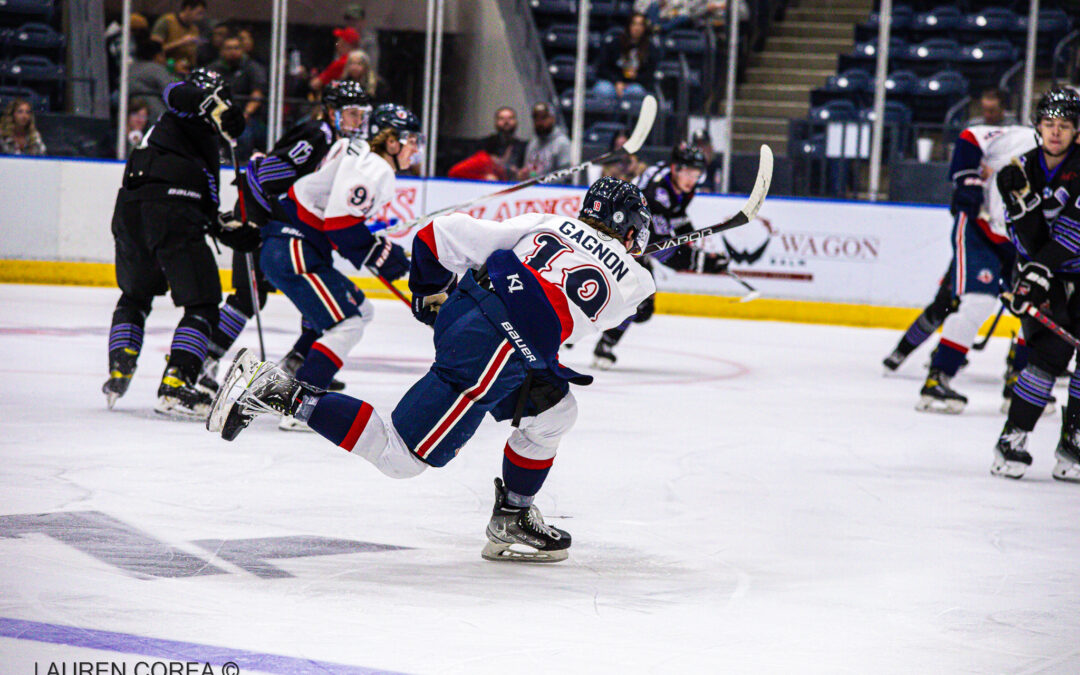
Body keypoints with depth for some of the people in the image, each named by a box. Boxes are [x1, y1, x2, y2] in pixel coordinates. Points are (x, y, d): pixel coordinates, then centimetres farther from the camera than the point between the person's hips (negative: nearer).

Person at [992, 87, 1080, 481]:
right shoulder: (1026, 168, -6)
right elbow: (1032, 244, -12)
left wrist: (1040, 270, -33)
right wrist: (1022, 200, -29)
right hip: (1044, 272, 0)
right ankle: (1012, 440, -11)